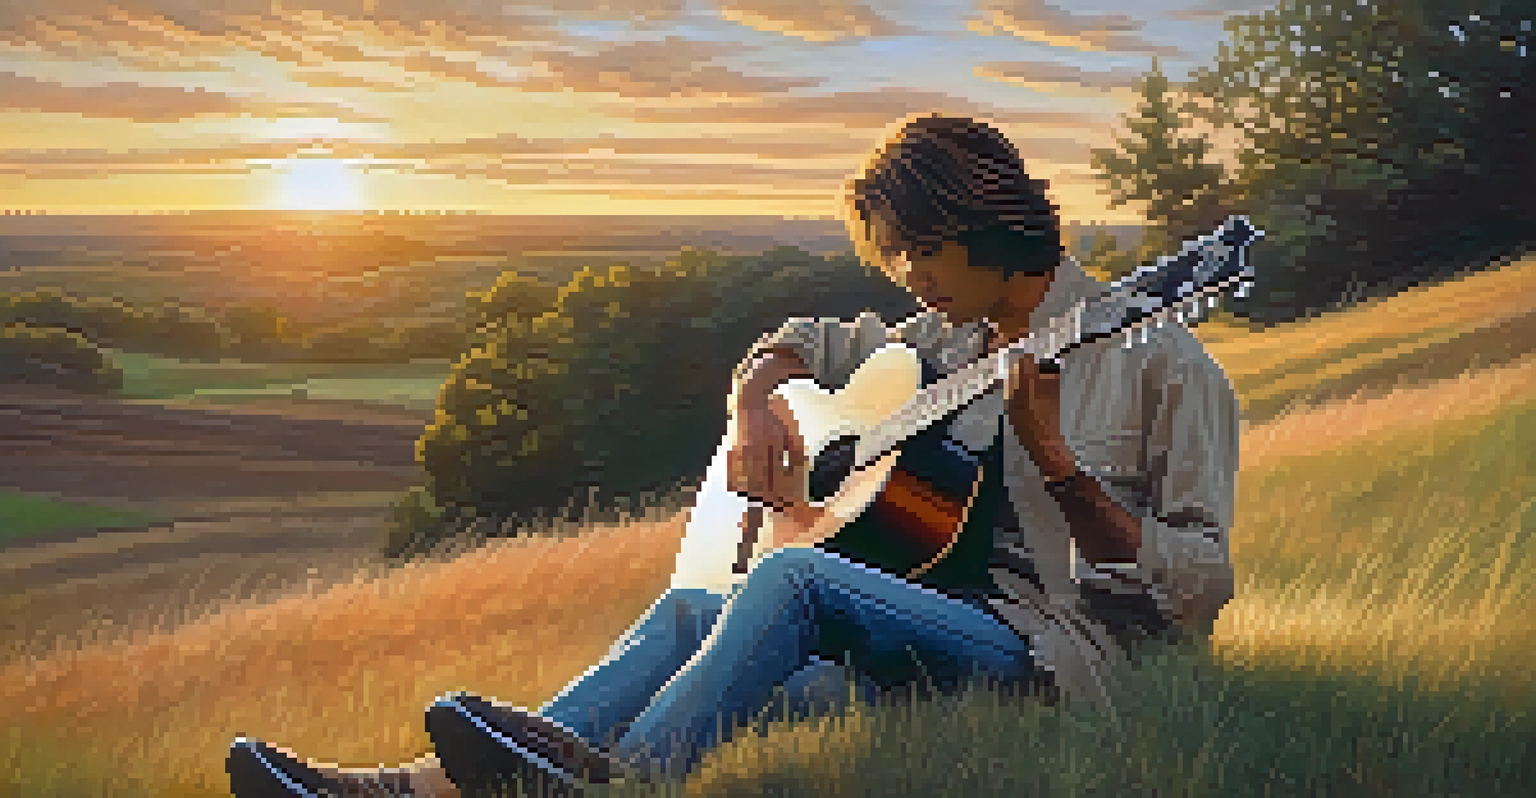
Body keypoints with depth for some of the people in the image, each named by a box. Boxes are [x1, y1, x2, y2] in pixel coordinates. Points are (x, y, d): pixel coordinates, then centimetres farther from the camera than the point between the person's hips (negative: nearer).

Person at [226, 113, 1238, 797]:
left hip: (1064, 659, -7)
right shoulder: (949, 340, 17)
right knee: (693, 606, -14)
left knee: (795, 576, -29)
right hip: (948, 625, 7)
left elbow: (1197, 588, -11)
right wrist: (758, 403, 8)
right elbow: (803, 344, 32)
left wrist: (1052, 458, -21)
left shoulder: (1160, 363, -5)